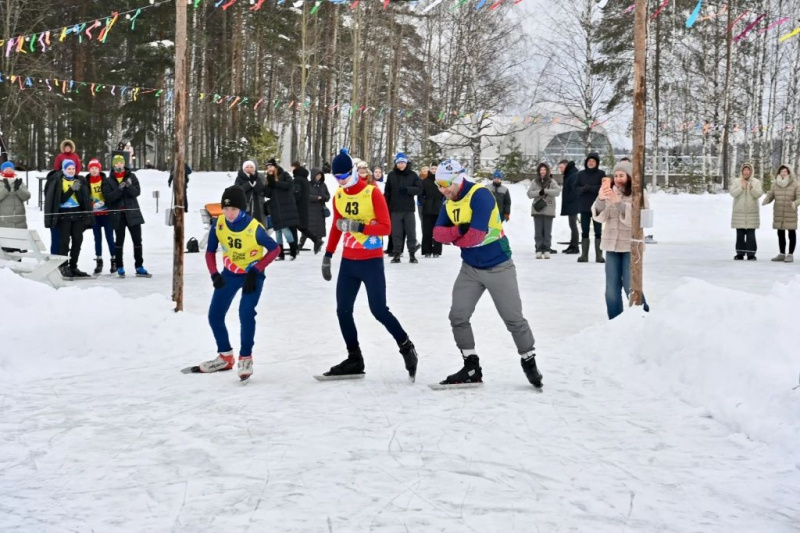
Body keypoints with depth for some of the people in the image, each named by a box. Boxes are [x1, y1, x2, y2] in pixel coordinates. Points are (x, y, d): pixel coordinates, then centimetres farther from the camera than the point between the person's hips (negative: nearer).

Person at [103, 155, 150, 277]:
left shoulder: (131, 177, 5)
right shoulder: (108, 181, 3)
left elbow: (137, 192, -6)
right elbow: (108, 197, -10)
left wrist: (129, 186, -26)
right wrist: (119, 189, -24)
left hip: (133, 213, 1)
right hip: (118, 215, -1)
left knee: (137, 240, 1)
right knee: (119, 241, 7)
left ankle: (139, 267, 6)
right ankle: (120, 268, 15)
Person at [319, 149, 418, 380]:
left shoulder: (372, 192, -12)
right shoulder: (338, 196, 6)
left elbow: (386, 227, -14)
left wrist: (359, 227, -26)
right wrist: (327, 256, 16)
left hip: (371, 261, -6)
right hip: (348, 262, 6)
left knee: (379, 310, -6)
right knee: (343, 310, 4)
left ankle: (406, 347, 13)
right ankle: (354, 359, 15)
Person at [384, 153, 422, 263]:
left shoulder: (413, 175, 2)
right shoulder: (391, 175, 4)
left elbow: (419, 189, -2)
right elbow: (387, 192, 5)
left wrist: (407, 189, -17)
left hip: (409, 209, 0)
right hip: (395, 209, 0)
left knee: (411, 232, 2)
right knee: (396, 233, 3)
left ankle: (412, 254, 9)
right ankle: (397, 254, 8)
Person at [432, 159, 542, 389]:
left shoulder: (480, 195, -22)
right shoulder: (449, 202, 3)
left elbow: (476, 235, -29)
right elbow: (438, 233, -6)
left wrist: (454, 238, -11)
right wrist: (458, 230, -25)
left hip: (498, 267, -7)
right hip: (470, 268, 7)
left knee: (513, 318, 2)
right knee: (458, 317, 1)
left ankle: (529, 363, 19)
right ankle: (472, 368, 11)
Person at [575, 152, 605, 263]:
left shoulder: (601, 174, 0)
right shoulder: (581, 174, 7)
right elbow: (576, 187, 4)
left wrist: (590, 188, -17)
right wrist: (583, 189, -16)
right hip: (584, 206, 2)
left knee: (598, 231, 0)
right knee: (584, 231, 4)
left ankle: (599, 255, 3)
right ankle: (584, 255, 8)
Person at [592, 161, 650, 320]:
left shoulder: (639, 193, -4)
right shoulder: (610, 192, 7)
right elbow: (599, 216, -1)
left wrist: (619, 202, -24)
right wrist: (600, 199, -21)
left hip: (631, 245, -4)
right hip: (612, 244, 4)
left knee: (630, 286, -8)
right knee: (611, 287, 5)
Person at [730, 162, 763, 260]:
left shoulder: (756, 182, 5)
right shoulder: (736, 182, 5)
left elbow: (758, 194, -7)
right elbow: (733, 193, -7)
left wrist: (752, 188, -25)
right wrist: (742, 187, -20)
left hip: (752, 212, -1)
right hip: (739, 212, 1)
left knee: (751, 234, -4)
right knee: (740, 234, 5)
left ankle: (751, 254, -1)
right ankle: (740, 253, 11)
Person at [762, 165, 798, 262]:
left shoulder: (795, 184, -8)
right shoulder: (775, 184, 3)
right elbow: (770, 196, 4)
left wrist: (795, 203, -33)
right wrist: (766, 201, -18)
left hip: (791, 214, -4)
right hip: (778, 214, 4)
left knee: (792, 234, 1)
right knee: (780, 234, 11)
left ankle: (790, 255, 7)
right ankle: (782, 254, 20)